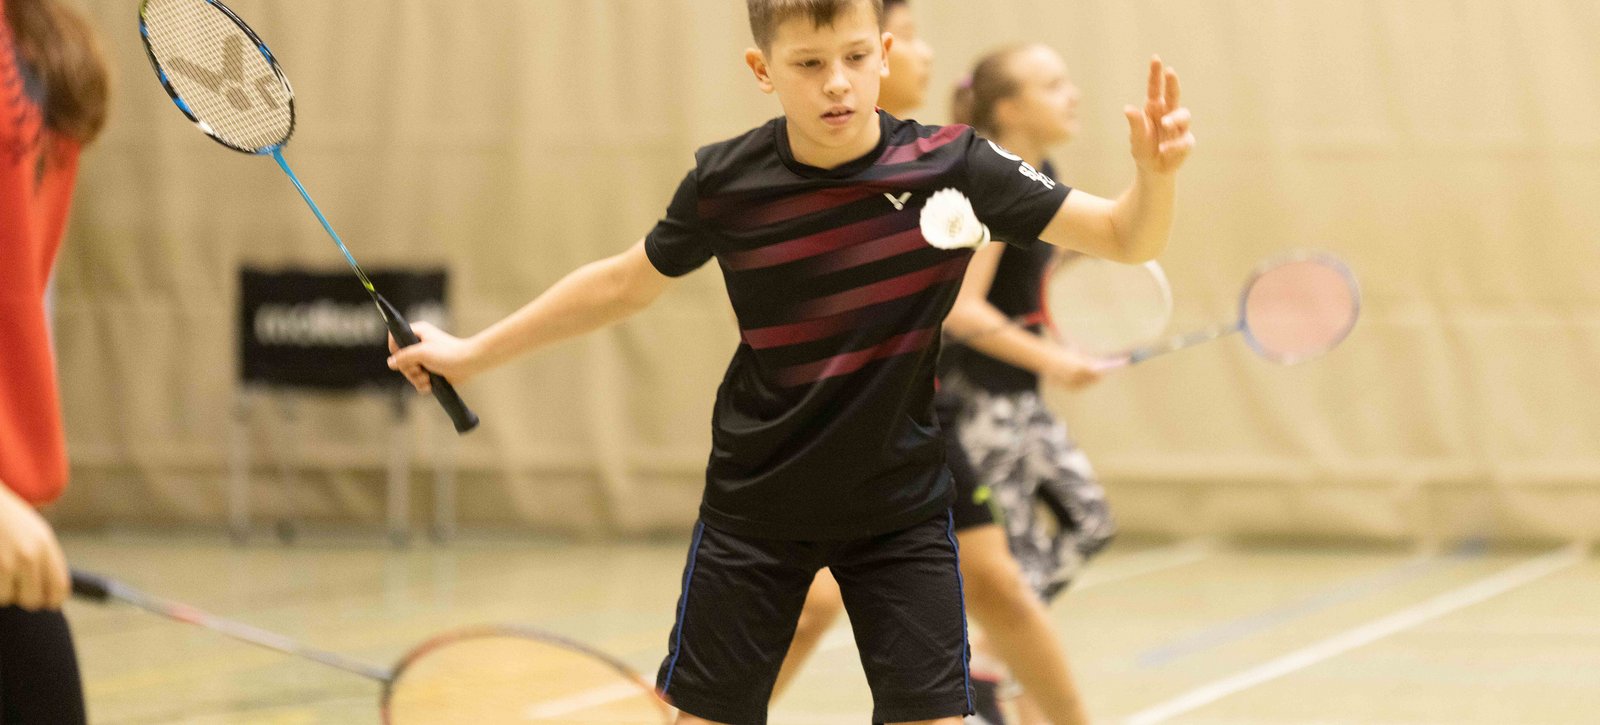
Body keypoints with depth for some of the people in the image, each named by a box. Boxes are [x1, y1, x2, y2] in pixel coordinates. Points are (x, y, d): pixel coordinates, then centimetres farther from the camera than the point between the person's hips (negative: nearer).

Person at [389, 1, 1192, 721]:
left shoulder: (947, 166, -14)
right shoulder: (726, 183, -11)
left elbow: (1126, 237, -14)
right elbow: (622, 283, 7)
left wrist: (1155, 172, -37)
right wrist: (473, 352, 13)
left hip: (900, 510, -1)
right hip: (756, 506, 1)